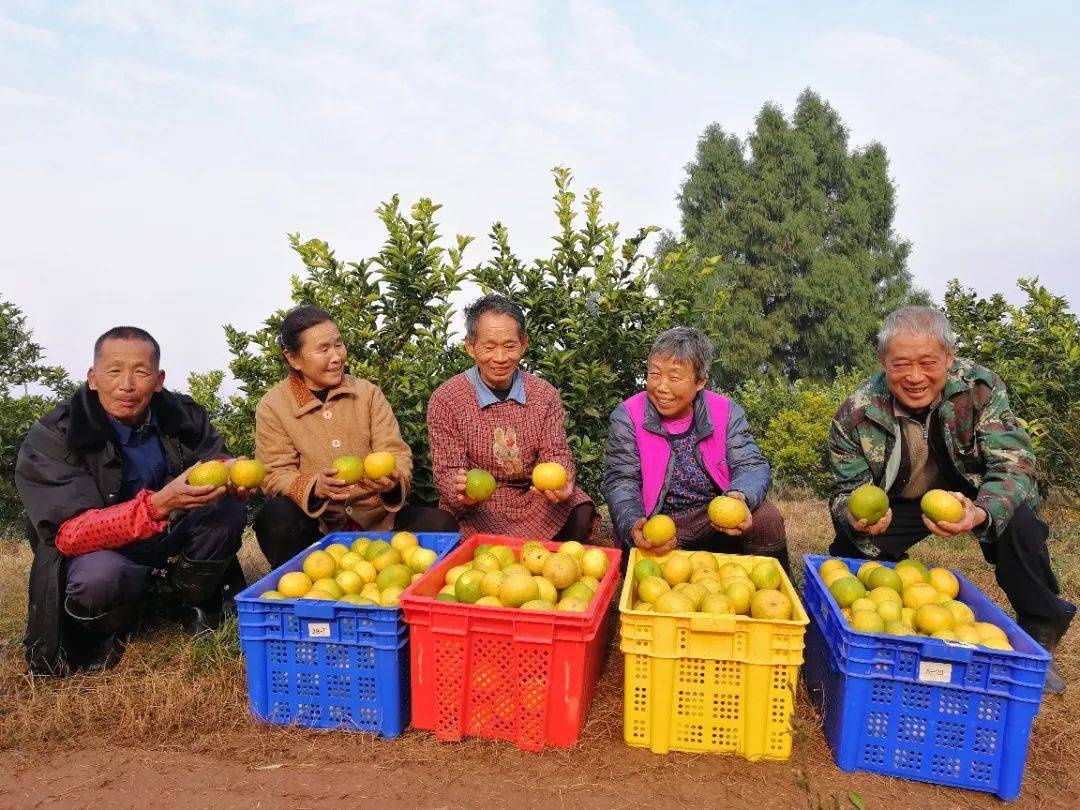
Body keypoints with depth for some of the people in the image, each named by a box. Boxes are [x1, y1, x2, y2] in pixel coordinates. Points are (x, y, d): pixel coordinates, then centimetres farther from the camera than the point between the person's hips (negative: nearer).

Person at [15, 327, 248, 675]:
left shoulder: (184, 415, -10)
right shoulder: (52, 437, -20)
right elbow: (69, 533, -29)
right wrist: (160, 504, -47)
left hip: (167, 541, 4)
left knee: (228, 509, -23)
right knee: (98, 576, -38)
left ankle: (188, 596, 3)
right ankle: (110, 629, -1)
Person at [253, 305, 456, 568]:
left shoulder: (368, 392, 7)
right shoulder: (272, 407, 1)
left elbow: (395, 452, 0)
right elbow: (275, 475, -4)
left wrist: (393, 482, -24)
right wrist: (315, 486, -27)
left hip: (378, 517, 2)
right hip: (317, 524, -1)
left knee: (441, 524, -23)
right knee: (275, 516, -32)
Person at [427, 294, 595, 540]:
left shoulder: (545, 395, 2)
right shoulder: (445, 400, -7)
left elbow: (555, 454, -2)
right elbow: (448, 471, -7)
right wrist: (462, 492, -31)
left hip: (536, 498, 3)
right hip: (478, 509, -3)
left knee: (581, 515, -23)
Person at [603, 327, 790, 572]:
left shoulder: (726, 412, -1)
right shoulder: (627, 416, -6)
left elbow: (751, 465, -6)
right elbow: (620, 481, -10)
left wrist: (740, 497, -32)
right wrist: (633, 525, -32)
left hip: (717, 515, 2)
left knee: (767, 518, -24)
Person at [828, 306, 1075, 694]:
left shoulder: (981, 387, -24)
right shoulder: (855, 415, -23)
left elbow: (1014, 465, -29)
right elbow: (847, 491, -17)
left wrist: (981, 513, -52)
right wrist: (855, 516, -44)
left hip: (966, 494, 0)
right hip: (894, 505, 1)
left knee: (1018, 519, -30)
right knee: (847, 551, -21)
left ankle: (1039, 638, -7)